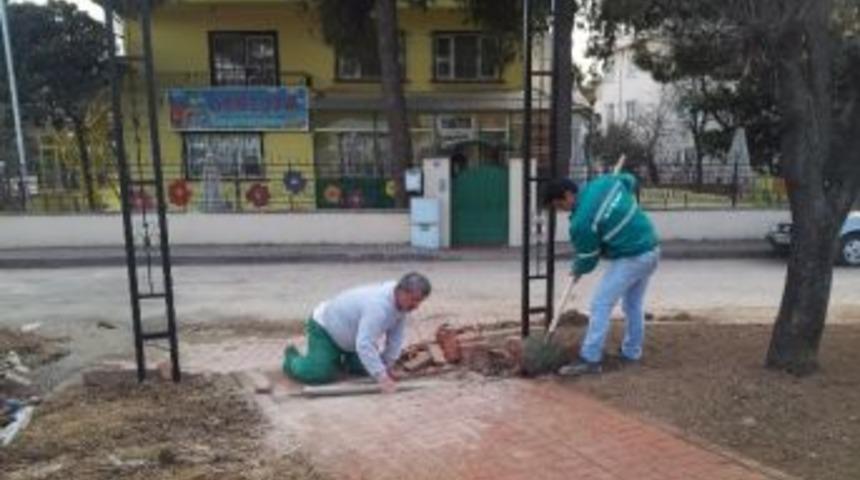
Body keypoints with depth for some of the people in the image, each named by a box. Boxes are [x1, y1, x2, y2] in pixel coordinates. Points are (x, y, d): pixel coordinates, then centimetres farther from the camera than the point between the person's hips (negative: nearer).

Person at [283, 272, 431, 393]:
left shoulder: (402, 301, -11)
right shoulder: (378, 306, -40)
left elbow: (395, 337, -4)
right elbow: (364, 345, -46)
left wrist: (387, 366, -6)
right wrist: (381, 377, -46)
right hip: (324, 328, -8)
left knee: (366, 367, 5)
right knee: (319, 374, -20)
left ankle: (338, 358, 33)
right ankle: (292, 357, 12)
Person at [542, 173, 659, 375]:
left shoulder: (581, 221, -20)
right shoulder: (602, 181, 1)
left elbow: (587, 258, -7)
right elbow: (629, 180, 22)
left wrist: (578, 270, 15)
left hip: (630, 258, -9)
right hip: (651, 249, 9)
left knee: (600, 304, -5)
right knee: (633, 305, 19)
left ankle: (590, 359, -2)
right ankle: (631, 353, 31)